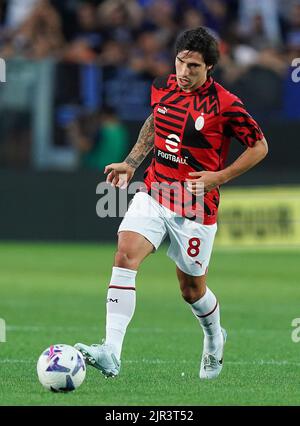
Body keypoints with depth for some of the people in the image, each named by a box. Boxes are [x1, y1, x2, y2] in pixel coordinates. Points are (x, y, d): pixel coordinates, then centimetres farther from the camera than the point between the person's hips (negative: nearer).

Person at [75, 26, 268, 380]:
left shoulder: (224, 104, -13)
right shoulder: (162, 88, 2)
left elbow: (259, 146, -5)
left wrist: (219, 177, -14)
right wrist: (131, 163, 15)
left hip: (196, 207, -4)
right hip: (154, 195, 4)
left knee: (192, 289, 9)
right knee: (125, 255, -20)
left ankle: (214, 337, 45)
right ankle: (111, 352, -27)